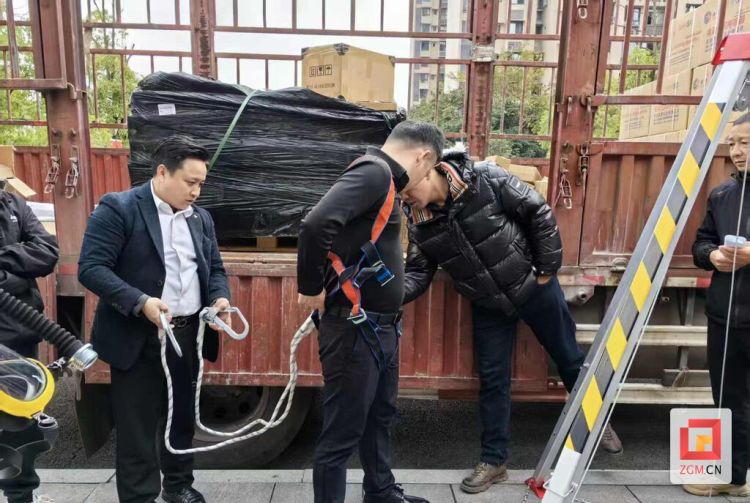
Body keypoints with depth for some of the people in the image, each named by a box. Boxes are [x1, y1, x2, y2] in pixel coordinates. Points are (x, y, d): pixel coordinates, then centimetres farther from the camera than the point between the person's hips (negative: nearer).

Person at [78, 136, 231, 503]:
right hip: (138, 338, -6)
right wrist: (140, 302, -26)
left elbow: (214, 268, 15)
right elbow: (91, 268, -15)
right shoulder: (118, 208, -10)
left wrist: (220, 297, -6)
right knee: (137, 427, 6)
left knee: (182, 417, 19)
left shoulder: (201, 218, 10)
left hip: (188, 335, 6)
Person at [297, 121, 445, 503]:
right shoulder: (374, 172, -17)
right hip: (355, 331, -10)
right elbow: (316, 224, -29)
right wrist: (311, 289, -19)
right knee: (342, 432, 5)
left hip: (380, 328, 10)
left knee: (379, 417, 25)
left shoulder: (382, 179, 13)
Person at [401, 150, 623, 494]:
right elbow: (417, 273, -5)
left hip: (532, 287, -2)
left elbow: (538, 213, -16)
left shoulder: (485, 179, -23)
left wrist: (547, 269, -13)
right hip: (488, 306, 3)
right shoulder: (418, 222, -11)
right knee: (492, 379, 7)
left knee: (569, 357, 16)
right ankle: (494, 461, 23)